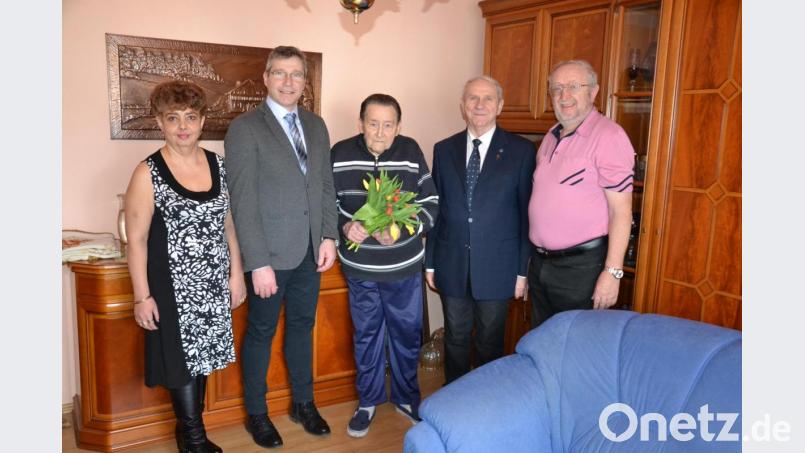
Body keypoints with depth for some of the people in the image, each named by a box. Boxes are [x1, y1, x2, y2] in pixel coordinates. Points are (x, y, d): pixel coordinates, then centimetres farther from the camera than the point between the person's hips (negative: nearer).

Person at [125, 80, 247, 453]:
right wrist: (142, 296, -11)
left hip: (213, 281, 5)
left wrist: (236, 273, 7)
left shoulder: (218, 165, 3)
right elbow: (136, 239, -10)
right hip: (173, 284, -4)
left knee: (202, 352, 15)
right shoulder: (148, 173, -11)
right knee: (182, 356, 7)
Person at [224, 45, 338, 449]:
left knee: (302, 326, 17)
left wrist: (329, 236, 3)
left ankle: (303, 403, 35)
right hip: (269, 253, -5)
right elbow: (243, 201, -14)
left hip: (310, 251, 5)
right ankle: (256, 413, 29)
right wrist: (259, 263, -17)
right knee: (261, 332, 10)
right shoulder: (245, 128, -9)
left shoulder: (316, 125, 9)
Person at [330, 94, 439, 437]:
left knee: (407, 333, 14)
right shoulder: (340, 154, -8)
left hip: (404, 266, 0)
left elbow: (431, 205, -6)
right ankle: (368, 400, 36)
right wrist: (344, 226, -19)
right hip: (359, 267, 0)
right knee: (366, 335, 15)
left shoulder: (411, 153, -9)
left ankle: (406, 397, 38)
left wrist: (401, 229, -22)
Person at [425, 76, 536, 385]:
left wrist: (523, 269, -5)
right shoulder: (444, 150, 5)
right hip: (451, 265, 3)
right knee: (455, 339, 15)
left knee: (490, 343, 12)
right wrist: (430, 262, 7)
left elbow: (527, 212, -4)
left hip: (496, 267, -2)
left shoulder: (521, 150, -4)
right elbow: (435, 208, 7)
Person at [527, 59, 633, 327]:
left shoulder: (608, 136, -14)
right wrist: (536, 256, 12)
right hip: (540, 262, 7)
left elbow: (621, 210, -17)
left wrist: (612, 272, -20)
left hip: (581, 265, -7)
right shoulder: (551, 137, 11)